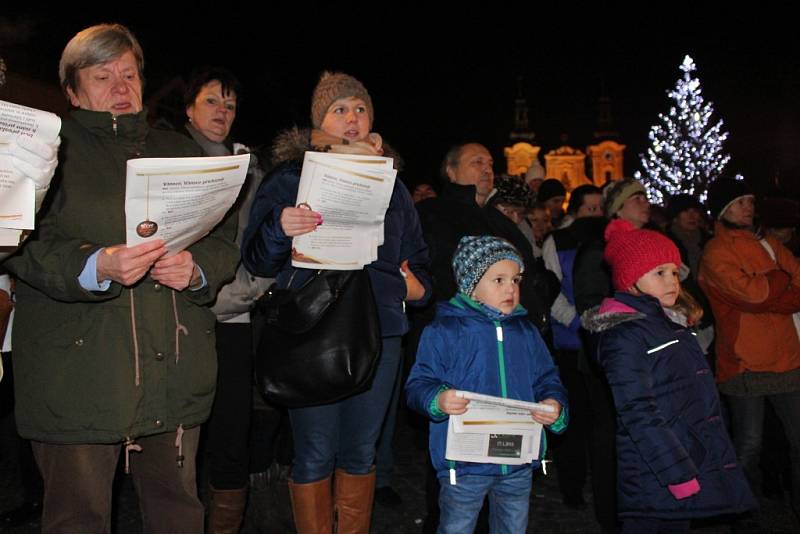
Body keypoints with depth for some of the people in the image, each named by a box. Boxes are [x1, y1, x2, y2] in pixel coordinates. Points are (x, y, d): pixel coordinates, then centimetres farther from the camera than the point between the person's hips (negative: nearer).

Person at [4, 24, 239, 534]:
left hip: (176, 373, 4)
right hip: (80, 374, -3)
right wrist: (95, 267, -26)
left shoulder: (180, 151, 17)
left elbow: (224, 239, 11)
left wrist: (197, 267, -11)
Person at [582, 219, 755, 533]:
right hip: (655, 481, -9)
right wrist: (680, 476, -22)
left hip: (696, 467, 9)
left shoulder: (670, 327, 14)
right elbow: (639, 415, -22)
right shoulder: (625, 335, -16)